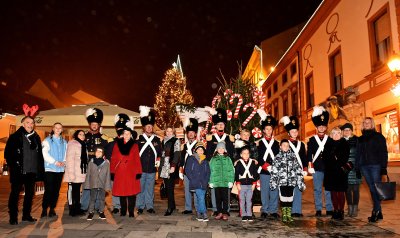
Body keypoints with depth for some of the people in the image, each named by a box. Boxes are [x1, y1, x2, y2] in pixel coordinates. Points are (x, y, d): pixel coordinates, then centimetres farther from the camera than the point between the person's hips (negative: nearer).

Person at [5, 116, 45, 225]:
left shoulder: (36, 138, 11)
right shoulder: (15, 137, -1)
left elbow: (40, 154, 11)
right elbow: (7, 153, -3)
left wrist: (40, 169, 5)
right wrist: (13, 165, -9)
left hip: (32, 171, 4)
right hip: (19, 171, -4)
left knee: (30, 193, 11)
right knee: (15, 193, 3)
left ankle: (26, 215, 23)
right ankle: (13, 217, 13)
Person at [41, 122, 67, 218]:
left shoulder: (64, 142, 14)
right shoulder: (47, 140, 2)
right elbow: (45, 153, -7)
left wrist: (64, 162, -8)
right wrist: (55, 162, -14)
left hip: (60, 169, 4)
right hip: (49, 168, -4)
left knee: (56, 190, 6)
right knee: (49, 190, -9)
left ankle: (52, 209, 15)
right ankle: (44, 209, 1)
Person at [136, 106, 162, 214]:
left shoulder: (157, 140, 9)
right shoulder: (139, 139, 0)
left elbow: (159, 152, 14)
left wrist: (158, 160, -1)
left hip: (152, 168, 2)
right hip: (141, 168, -2)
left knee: (150, 188, 9)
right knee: (140, 188, 5)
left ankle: (150, 206, 19)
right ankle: (140, 207, 16)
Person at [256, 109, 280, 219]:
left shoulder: (276, 143, 13)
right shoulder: (260, 143, 4)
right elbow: (258, 157, -3)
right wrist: (266, 166, -14)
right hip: (264, 172, -2)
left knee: (274, 191, 5)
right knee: (264, 192, 2)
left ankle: (273, 211, 15)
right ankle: (264, 211, 12)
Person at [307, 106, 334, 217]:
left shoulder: (330, 140, 9)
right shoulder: (312, 140, 6)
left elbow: (333, 154, 10)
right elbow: (309, 154, 4)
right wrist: (310, 166, -3)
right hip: (317, 168, -1)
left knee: (328, 190, 4)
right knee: (317, 190, 3)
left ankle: (329, 209, 13)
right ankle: (318, 210, 10)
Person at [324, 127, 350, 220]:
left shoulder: (344, 144, 4)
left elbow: (345, 158, -4)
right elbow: (325, 158, 8)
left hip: (341, 171, -3)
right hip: (330, 171, 3)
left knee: (340, 192, -1)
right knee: (333, 192, 6)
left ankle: (341, 211, 7)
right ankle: (336, 211, 15)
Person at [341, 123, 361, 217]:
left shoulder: (357, 140, 0)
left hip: (355, 168, -2)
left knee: (355, 188, 2)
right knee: (347, 189, 6)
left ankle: (355, 208, 10)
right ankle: (350, 208, 16)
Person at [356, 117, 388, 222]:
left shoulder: (378, 136, 4)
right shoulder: (360, 139, 17)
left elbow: (384, 152, -3)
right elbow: (358, 154, 16)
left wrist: (384, 167, -12)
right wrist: (357, 169, 11)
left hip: (375, 166, -4)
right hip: (364, 167, 4)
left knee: (376, 188, -8)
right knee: (372, 189, 6)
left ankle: (375, 212, -5)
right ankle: (379, 213, 11)